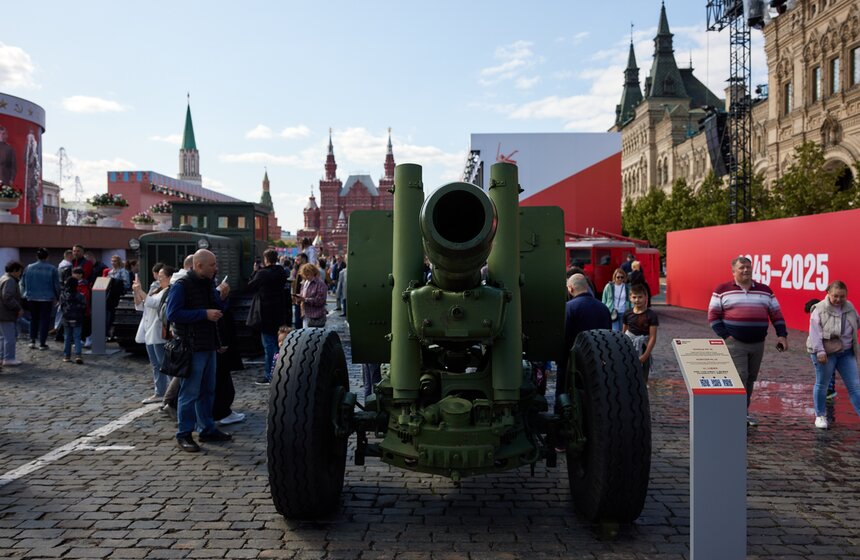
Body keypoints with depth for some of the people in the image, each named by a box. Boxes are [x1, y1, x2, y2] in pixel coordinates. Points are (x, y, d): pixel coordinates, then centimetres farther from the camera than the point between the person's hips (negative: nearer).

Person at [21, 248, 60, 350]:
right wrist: (57, 297, 7)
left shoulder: (29, 268, -1)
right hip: (47, 298, -3)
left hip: (32, 298, 3)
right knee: (44, 320, 3)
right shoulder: (52, 269, -8)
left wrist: (25, 294, 17)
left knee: (33, 319, 17)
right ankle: (42, 343, 4)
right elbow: (57, 285, -4)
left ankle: (32, 340, 14)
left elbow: (23, 283, 5)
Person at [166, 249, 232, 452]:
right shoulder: (181, 286, -12)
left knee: (207, 390, 15)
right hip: (192, 346, -8)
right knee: (190, 392, -3)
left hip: (209, 345, 8)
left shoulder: (209, 284, 13)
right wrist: (204, 314, -21)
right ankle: (184, 434, 7)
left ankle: (207, 429, 26)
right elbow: (173, 314, -19)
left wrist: (222, 297, 0)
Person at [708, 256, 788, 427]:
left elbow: (776, 314, 14)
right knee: (739, 377, -12)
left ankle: (743, 412, 21)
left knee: (750, 379, 11)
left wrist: (782, 335, 3)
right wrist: (725, 335, -10)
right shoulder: (722, 290, 0)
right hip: (735, 343, -4)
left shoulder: (765, 291, 12)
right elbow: (713, 315, -2)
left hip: (758, 344, 5)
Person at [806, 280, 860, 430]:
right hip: (825, 353, -5)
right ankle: (820, 416, 21)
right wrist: (820, 351, -21)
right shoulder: (819, 309, -14)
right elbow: (815, 332, -17)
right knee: (822, 384, 8)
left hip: (846, 353, 5)